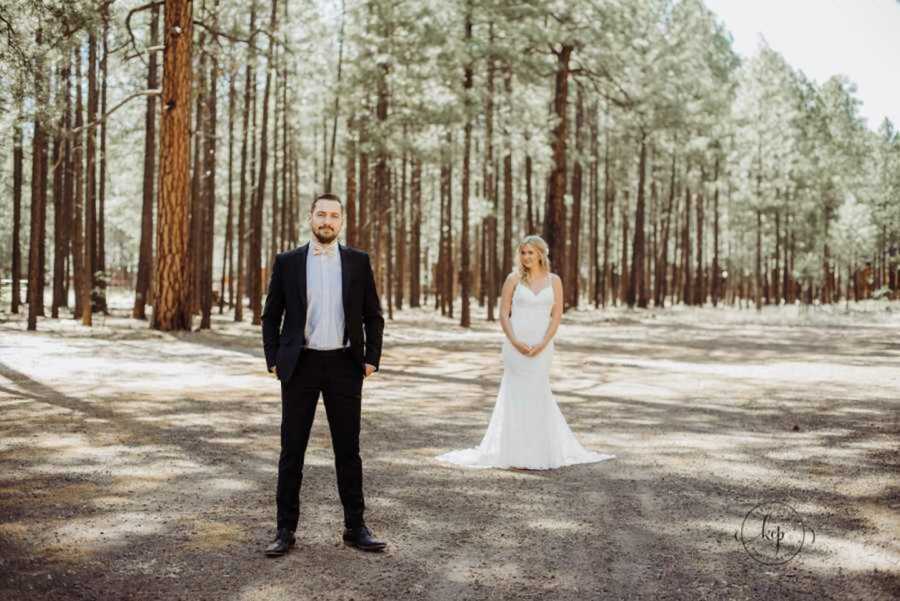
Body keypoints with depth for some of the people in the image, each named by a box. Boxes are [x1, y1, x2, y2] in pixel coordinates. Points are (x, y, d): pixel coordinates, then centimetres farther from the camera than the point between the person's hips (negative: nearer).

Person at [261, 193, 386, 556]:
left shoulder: (358, 261, 4)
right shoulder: (287, 262, 3)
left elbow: (373, 316, 8)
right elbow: (271, 316, 7)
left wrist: (372, 359, -1)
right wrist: (273, 361, -1)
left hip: (344, 366, 1)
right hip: (300, 365, 0)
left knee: (348, 450, 6)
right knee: (292, 451, 3)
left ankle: (355, 527, 15)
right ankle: (286, 530, 12)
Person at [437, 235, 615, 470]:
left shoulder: (554, 280, 4)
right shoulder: (513, 279, 1)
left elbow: (557, 315, 1)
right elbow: (503, 314, -2)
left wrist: (543, 344, -12)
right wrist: (515, 342, -14)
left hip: (542, 346, 1)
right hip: (516, 344, -1)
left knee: (538, 395, 7)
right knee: (516, 394, 1)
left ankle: (541, 450, 20)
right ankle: (518, 451, 9)